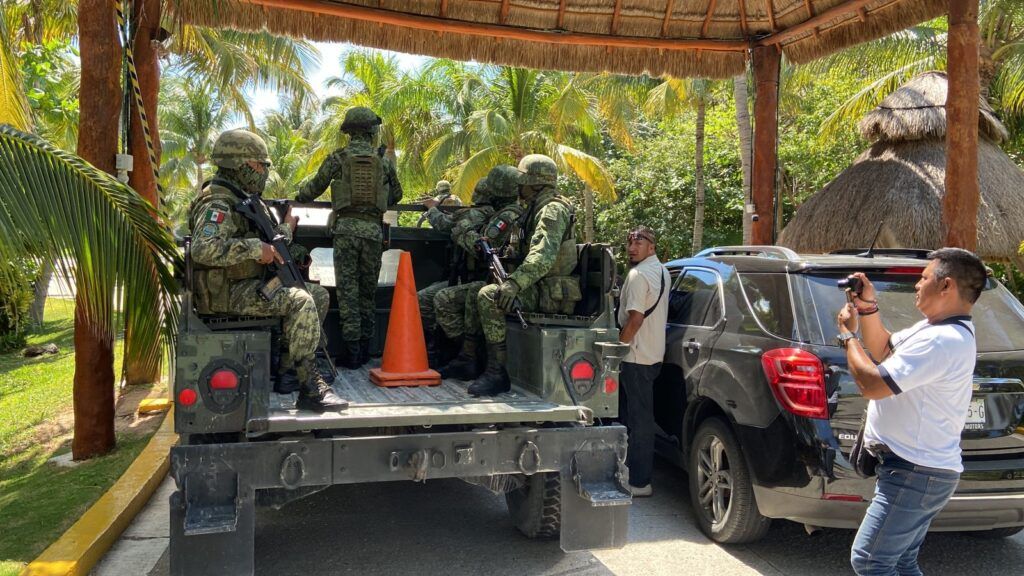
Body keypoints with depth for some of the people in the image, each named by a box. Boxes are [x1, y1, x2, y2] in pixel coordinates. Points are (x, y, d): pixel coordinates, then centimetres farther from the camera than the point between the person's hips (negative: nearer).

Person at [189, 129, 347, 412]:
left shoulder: (245, 200, 18)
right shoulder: (218, 204, -15)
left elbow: (263, 243, 26)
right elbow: (204, 249, -32)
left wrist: (285, 229, 16)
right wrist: (256, 248, -28)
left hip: (249, 284, 10)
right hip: (227, 293, -10)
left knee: (319, 295, 6)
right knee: (301, 302, -26)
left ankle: (283, 365, 6)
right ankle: (309, 387, -24)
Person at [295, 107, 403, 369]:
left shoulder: (338, 158, 3)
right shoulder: (383, 161, 8)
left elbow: (313, 188, 12)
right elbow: (396, 194, 19)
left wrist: (298, 197, 34)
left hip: (346, 227, -2)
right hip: (373, 229, 2)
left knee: (347, 288, 1)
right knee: (368, 288, 11)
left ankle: (351, 350, -2)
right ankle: (365, 346, 15)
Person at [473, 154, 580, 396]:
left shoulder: (553, 209, -14)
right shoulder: (539, 208, 19)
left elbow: (544, 255, -31)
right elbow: (531, 251, 29)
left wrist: (514, 283, -42)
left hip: (552, 295, -11)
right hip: (546, 291, 11)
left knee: (490, 297, -25)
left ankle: (498, 374, -24)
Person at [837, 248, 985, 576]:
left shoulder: (943, 340, -25)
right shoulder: (935, 328, 9)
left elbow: (871, 384, -26)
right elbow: (883, 350, 23)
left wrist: (848, 334, -11)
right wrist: (868, 307, 8)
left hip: (916, 475, -11)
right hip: (919, 469, 11)